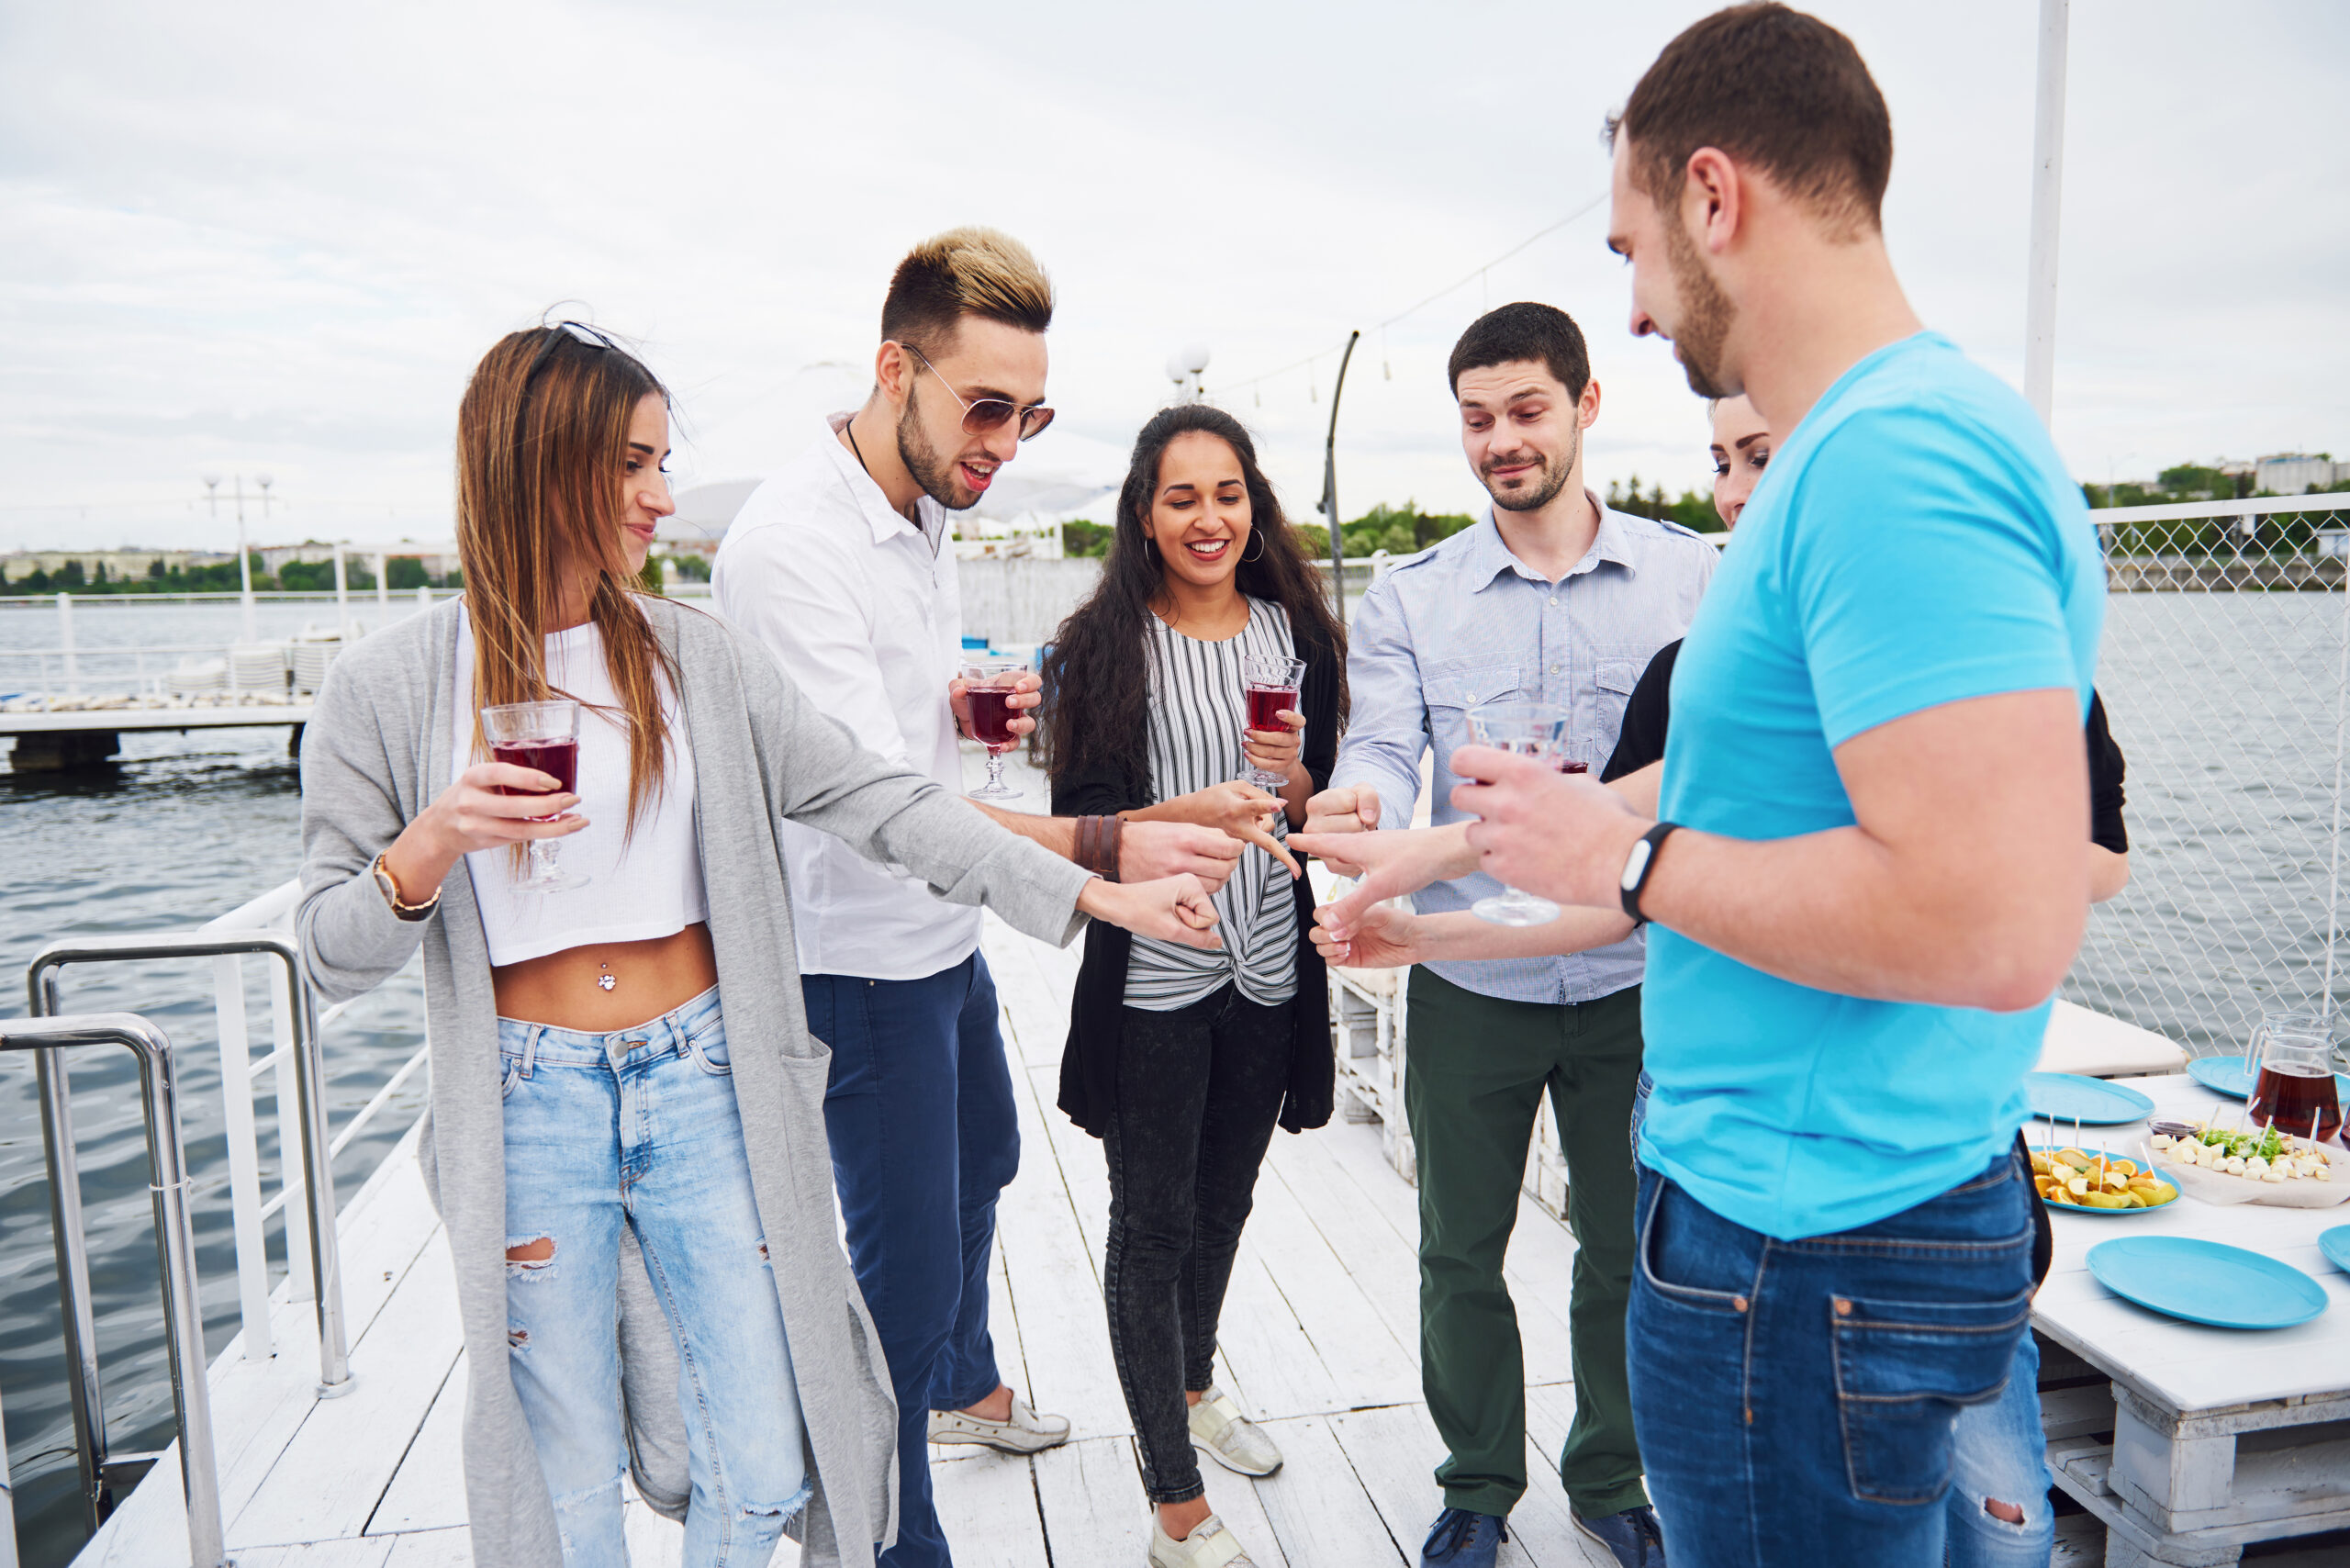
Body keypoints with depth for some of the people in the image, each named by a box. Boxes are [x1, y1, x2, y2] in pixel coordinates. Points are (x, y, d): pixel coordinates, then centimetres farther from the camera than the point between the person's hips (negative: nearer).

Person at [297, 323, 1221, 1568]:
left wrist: (1097, 893, -12)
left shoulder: (695, 660, 1)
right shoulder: (388, 692, -4)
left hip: (702, 1082, 2)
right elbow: (332, 953, -2)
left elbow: (875, 800, -6)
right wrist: (433, 844, -23)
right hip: (527, 1102, -1)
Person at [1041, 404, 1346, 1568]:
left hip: (1268, 969, 4)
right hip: (1151, 978, -4)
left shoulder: (1294, 631, 4)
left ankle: (1190, 1390, 47)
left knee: (1224, 1198, 20)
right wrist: (1192, 812, -28)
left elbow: (1325, 810, 8)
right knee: (1152, 1222, 5)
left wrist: (1294, 776, -15)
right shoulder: (1101, 646, -7)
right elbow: (1079, 819, -11)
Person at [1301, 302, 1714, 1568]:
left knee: (1631, 1249, 16)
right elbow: (1385, 751, -13)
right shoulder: (1408, 600, -1)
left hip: (1635, 978, 1)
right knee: (1460, 1254, 14)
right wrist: (1360, 804, -36)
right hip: (1471, 985, 0)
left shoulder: (1688, 575, 1)